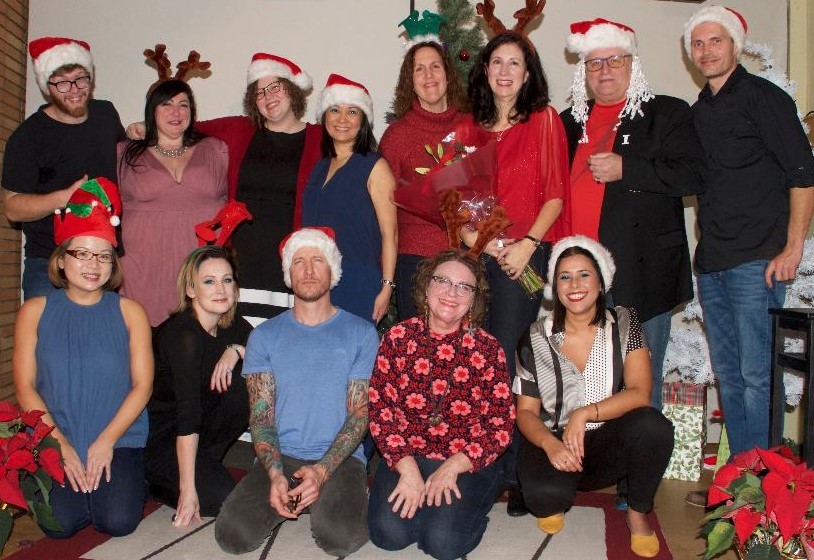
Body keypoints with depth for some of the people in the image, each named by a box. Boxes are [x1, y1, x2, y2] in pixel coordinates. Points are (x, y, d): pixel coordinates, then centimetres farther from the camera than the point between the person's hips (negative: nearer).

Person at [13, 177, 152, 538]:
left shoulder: (129, 312, 2)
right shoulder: (34, 312, 4)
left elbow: (142, 385, -1)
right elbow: (25, 387, 0)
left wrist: (105, 442, -11)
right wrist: (60, 444, -9)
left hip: (119, 440, 0)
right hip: (55, 440, 1)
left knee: (118, 522, -18)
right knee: (60, 524, -18)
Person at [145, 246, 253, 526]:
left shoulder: (233, 327, -3)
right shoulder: (182, 334, -25)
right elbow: (187, 414, -29)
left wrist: (237, 350, -19)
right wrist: (187, 489, -29)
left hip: (197, 429, 7)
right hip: (157, 438, -7)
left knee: (246, 383, -17)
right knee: (220, 496, -21)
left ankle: (205, 462, -2)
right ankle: (156, 480, 5)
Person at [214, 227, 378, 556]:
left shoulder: (361, 334, 3)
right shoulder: (264, 336, 8)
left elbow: (360, 414, -2)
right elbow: (260, 415, 2)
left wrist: (322, 470, -18)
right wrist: (275, 475, -16)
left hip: (340, 458, -1)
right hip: (280, 458, 2)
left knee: (339, 538, -28)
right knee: (232, 535, -22)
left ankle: (335, 501, 6)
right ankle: (299, 501, 7)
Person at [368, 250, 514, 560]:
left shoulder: (488, 348, -2)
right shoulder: (398, 338, -1)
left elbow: (502, 425, -4)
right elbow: (380, 409, -4)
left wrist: (453, 467, -15)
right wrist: (406, 467, -15)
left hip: (467, 462, -1)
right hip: (406, 456, 1)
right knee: (389, 532, -20)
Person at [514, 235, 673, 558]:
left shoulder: (623, 325, -2)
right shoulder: (536, 340, -3)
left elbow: (640, 394, -12)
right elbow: (526, 411, -1)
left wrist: (584, 413, -25)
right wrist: (549, 443, -22)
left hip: (609, 442, 1)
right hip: (554, 443, -1)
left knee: (653, 425, -30)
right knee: (544, 493, -33)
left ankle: (637, 513, -2)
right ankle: (555, 502, 8)